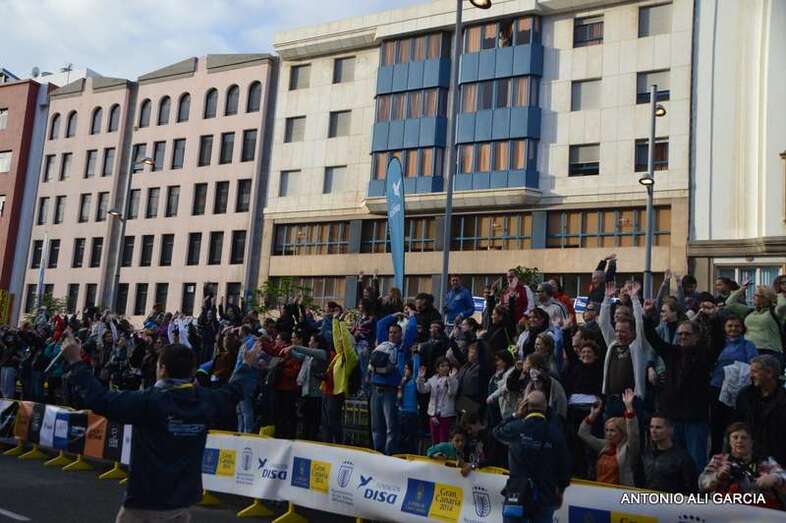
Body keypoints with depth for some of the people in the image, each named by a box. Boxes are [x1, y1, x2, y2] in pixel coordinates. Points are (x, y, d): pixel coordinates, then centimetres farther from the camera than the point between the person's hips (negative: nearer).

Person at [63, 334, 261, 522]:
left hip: (146, 499, -5)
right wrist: (248, 364, 33)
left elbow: (100, 399, -20)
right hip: (184, 497, 5)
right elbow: (235, 390, 15)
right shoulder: (205, 400, -3)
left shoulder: (148, 401, -19)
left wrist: (75, 361, -13)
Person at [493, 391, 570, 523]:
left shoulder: (516, 427, -11)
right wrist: (560, 490, 18)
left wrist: (516, 415, 7)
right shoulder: (555, 433, -5)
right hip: (546, 497, 2)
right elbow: (564, 466, 2)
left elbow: (497, 432, 11)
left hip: (517, 494, -2)